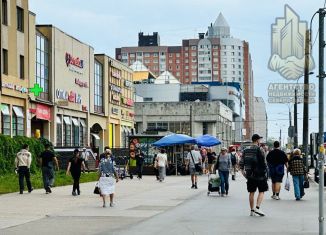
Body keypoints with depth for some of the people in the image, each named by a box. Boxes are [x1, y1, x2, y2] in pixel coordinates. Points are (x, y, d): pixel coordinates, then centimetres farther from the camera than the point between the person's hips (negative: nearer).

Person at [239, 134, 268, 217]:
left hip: (250, 175, 5)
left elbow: (241, 163, 7)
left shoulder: (246, 150, 8)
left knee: (251, 192, 10)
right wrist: (265, 171, -2)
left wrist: (243, 171, 13)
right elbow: (263, 162, -12)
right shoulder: (259, 150, -10)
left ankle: (252, 210, 12)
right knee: (261, 191, 3)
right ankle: (257, 207, -11)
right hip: (259, 174, -5)